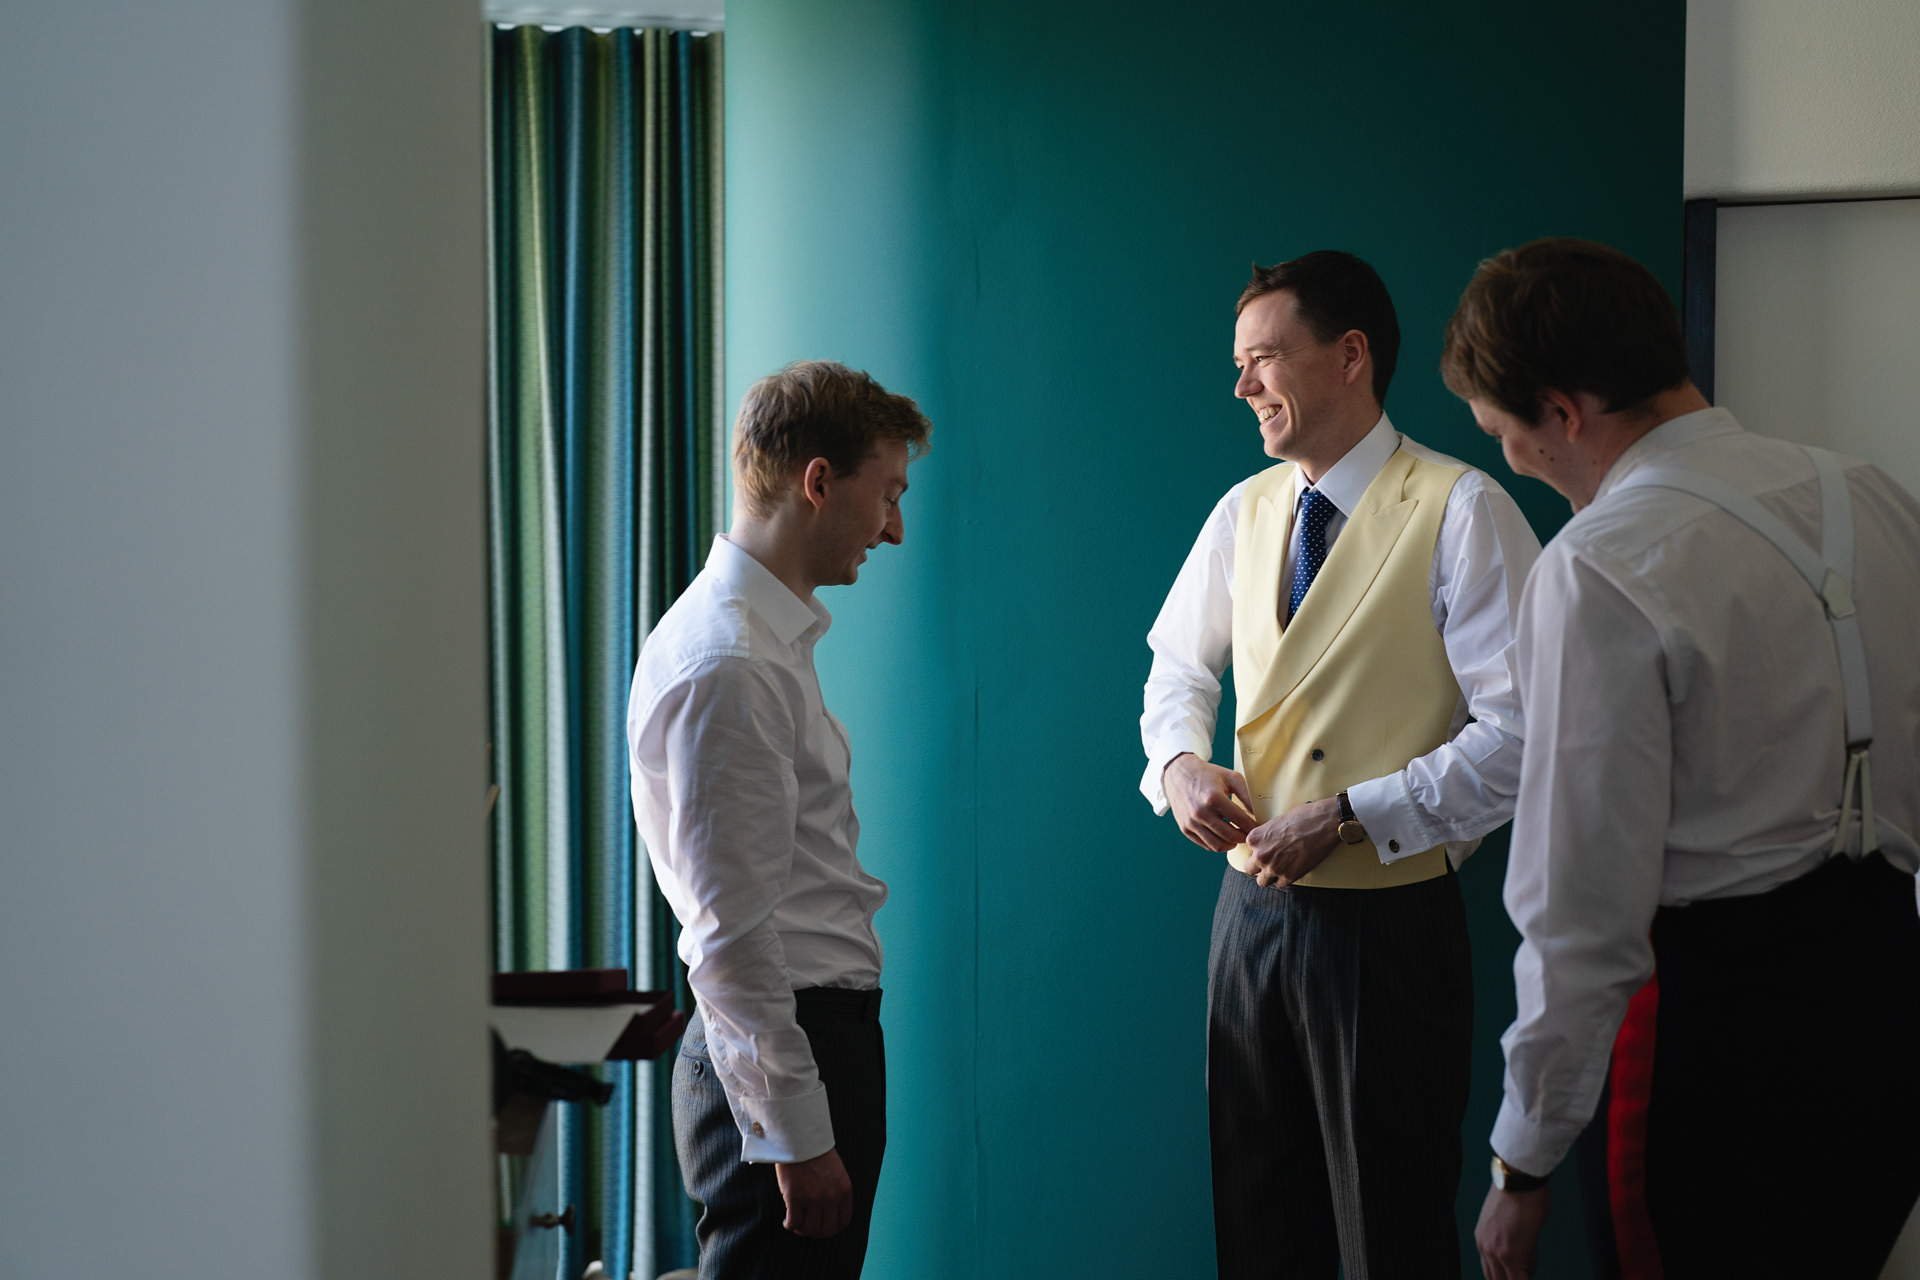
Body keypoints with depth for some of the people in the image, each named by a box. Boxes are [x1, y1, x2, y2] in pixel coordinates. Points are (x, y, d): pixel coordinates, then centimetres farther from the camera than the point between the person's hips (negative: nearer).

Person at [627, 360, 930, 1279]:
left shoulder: (773, 641, 15)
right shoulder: (727, 668, -17)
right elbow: (731, 932, -21)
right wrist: (797, 1135, -21)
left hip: (823, 1028, 10)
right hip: (781, 1053, -10)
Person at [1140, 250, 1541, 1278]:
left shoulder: (1460, 513, -13)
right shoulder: (1244, 513, 8)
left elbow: (1518, 734, -18)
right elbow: (1179, 668, 21)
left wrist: (1346, 817, -20)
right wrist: (1180, 763, -2)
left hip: (1387, 921, -6)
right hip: (1254, 910, 6)